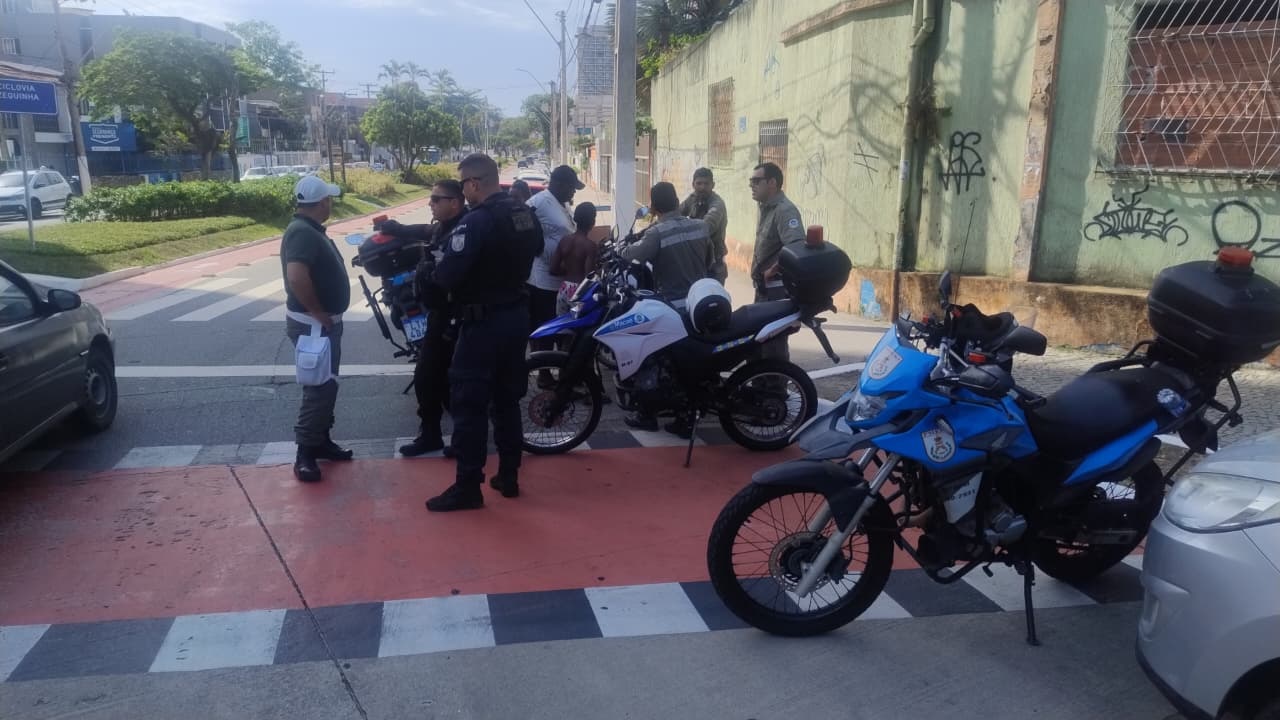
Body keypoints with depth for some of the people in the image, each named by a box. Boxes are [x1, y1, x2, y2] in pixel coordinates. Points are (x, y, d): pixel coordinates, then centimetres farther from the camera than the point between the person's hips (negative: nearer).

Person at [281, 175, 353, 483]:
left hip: (325, 322, 10)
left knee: (327, 384, 17)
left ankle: (321, 440, 27)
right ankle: (305, 454, -1)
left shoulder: (312, 230, 12)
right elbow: (296, 275, -36)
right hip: (312, 324, -10)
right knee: (319, 387, -8)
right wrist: (316, 311, -25)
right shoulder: (302, 232, -21)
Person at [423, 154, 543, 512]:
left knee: (469, 404, 0)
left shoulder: (475, 222, -20)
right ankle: (508, 477, 23)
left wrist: (432, 274, -2)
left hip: (483, 322, -8)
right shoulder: (526, 214, 6)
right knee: (508, 399, 16)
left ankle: (468, 488, 5)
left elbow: (447, 276, -23)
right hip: (517, 315, 8)